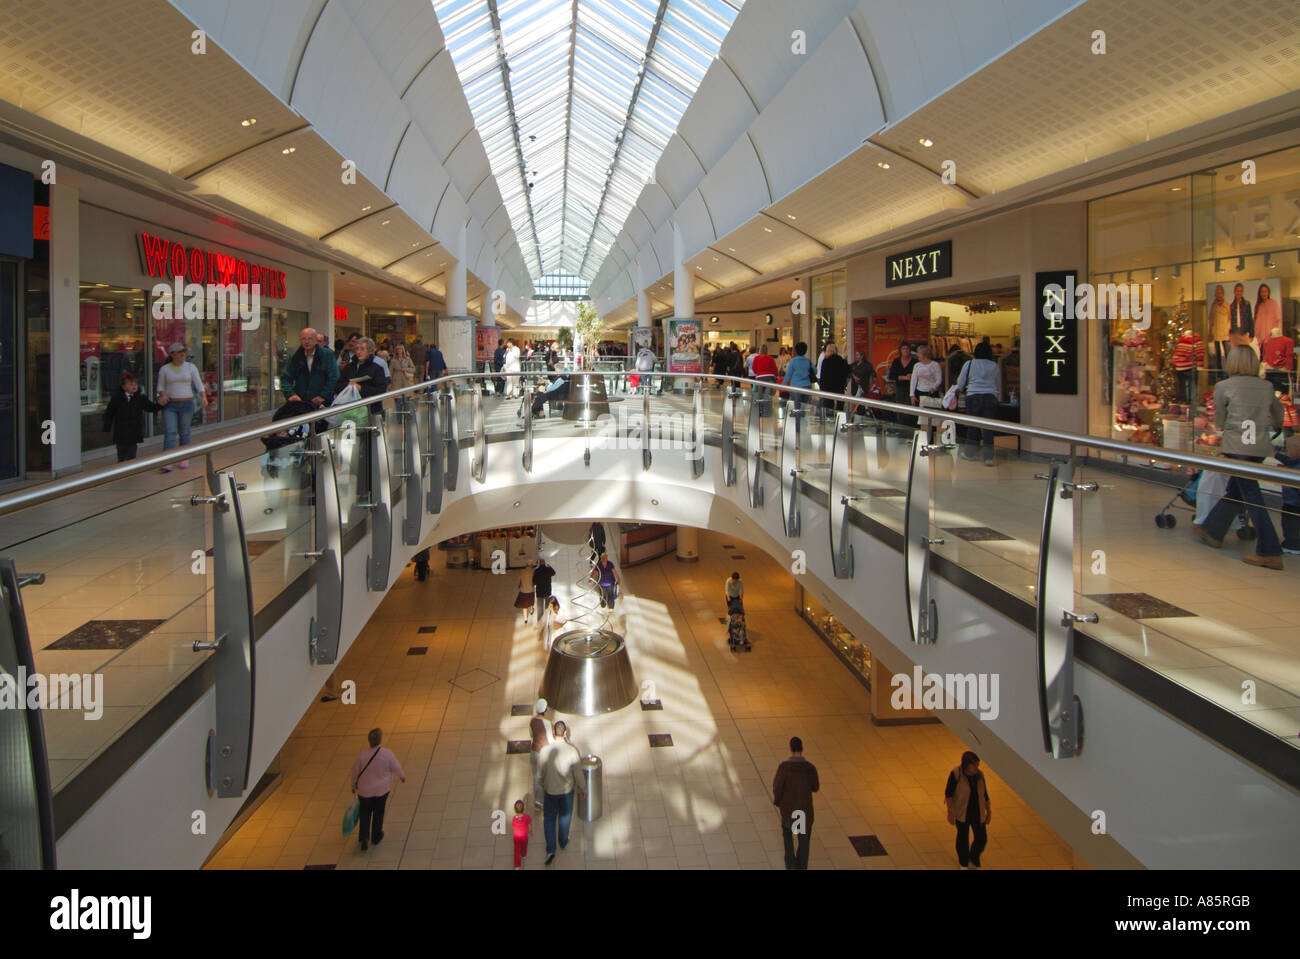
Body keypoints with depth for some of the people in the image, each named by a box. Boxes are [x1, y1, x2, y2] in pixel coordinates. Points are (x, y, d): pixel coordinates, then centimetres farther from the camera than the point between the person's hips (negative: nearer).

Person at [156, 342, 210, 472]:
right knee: (170, 433, -11)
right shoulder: (164, 369, 4)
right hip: (170, 405, 0)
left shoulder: (191, 367, 2)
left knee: (184, 432, 7)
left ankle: (184, 459, 21)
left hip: (187, 404, 0)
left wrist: (204, 397, -20)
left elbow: (199, 384, -5)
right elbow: (161, 387, 10)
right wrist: (162, 396, -11)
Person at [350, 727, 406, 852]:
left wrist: (354, 786, 11)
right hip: (382, 790, 0)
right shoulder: (387, 754, -21)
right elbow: (396, 768, -7)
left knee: (365, 813, 18)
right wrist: (402, 776, 15)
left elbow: (355, 772, -7)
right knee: (379, 813, 19)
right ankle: (376, 837, 34)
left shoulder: (362, 755, -21)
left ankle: (364, 838, 7)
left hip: (364, 790, 0)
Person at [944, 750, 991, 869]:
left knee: (982, 839, 5)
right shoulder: (956, 774, -18)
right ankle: (963, 863, 34)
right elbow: (948, 793, -12)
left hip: (978, 813, 4)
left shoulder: (979, 775, -4)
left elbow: (984, 794, 7)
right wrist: (950, 812, -14)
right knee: (963, 838, 11)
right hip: (962, 813, -4)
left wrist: (988, 810, 10)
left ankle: (974, 862, 31)